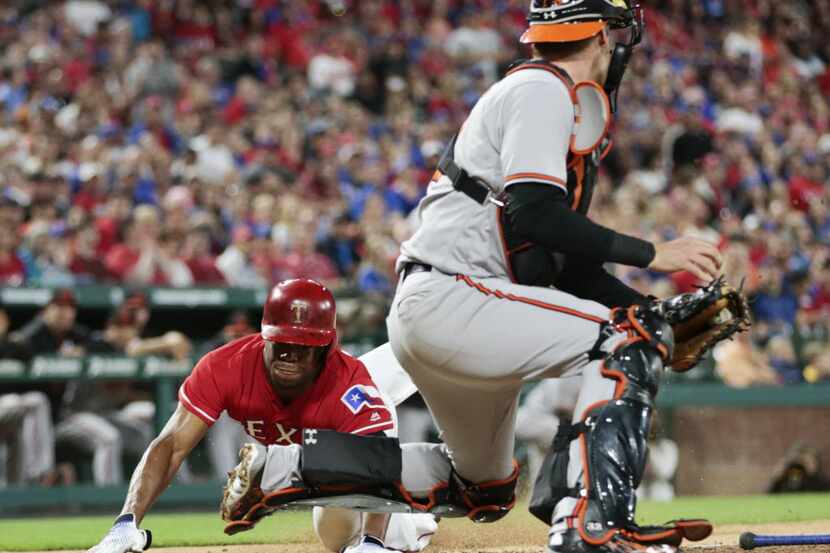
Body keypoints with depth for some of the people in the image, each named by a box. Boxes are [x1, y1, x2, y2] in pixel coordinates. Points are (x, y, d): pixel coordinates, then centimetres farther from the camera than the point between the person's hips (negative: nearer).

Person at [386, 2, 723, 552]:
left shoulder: (577, 112, 24)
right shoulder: (543, 90, -7)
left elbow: (567, 263, 22)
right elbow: (534, 215, -21)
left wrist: (662, 318, 11)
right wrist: (650, 253, -17)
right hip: (447, 298, -11)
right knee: (628, 339, -19)